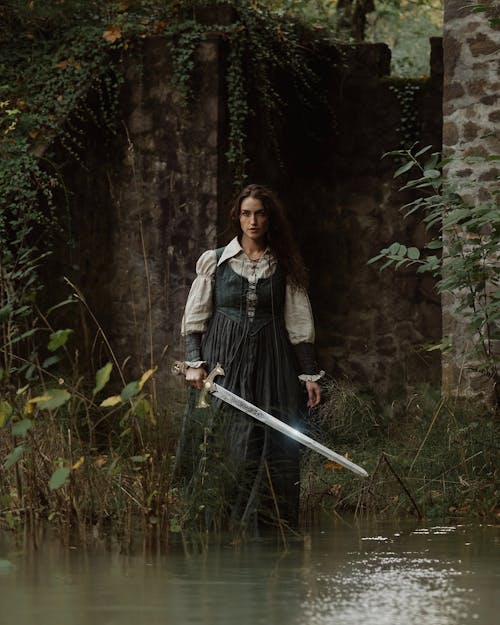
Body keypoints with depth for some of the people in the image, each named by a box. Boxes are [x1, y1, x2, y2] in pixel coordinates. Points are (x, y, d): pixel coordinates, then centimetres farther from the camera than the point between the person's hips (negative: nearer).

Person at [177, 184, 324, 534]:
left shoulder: (284, 267, 9)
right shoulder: (215, 262, 7)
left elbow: (300, 325, 8)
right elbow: (195, 318, 6)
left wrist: (310, 375, 3)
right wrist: (194, 362, -6)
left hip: (271, 364, 1)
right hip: (224, 361, -1)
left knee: (272, 451, -4)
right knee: (226, 448, -8)